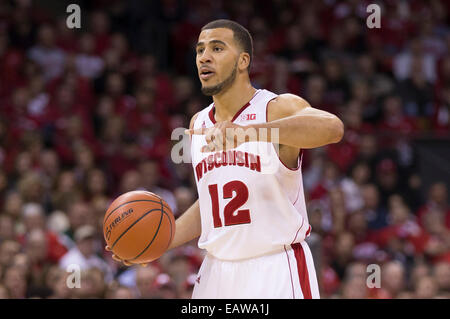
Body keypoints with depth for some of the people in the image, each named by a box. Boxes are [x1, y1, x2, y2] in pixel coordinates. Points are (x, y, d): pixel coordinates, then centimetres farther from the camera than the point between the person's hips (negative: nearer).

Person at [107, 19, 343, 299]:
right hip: (218, 273, 6)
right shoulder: (199, 124, 12)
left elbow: (332, 128, -31)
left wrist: (248, 132, -42)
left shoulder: (278, 109, -8)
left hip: (277, 274, -6)